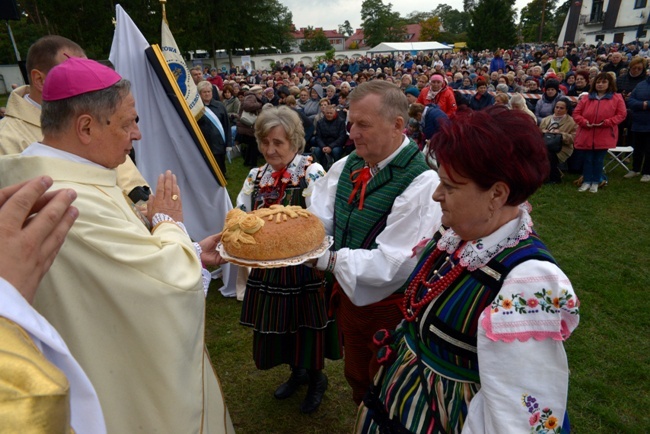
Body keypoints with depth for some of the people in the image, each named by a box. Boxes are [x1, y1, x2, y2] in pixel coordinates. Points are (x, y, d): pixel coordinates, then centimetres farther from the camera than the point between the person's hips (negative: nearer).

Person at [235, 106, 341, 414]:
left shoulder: (312, 172, -12)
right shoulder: (256, 176, 5)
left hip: (304, 266, -5)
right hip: (267, 268, 6)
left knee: (307, 324, 10)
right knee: (278, 324, 19)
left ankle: (316, 377, 38)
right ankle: (297, 372, 46)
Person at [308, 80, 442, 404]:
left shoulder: (422, 183, -26)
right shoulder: (348, 165, -4)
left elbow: (393, 264, -29)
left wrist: (327, 258, -33)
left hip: (389, 308, -6)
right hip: (349, 294, 7)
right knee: (357, 379, 31)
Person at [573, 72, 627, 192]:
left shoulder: (617, 98, 1)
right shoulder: (586, 98, 6)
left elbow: (621, 115, -2)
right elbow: (576, 113, 4)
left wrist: (606, 122, -16)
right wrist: (585, 122, -14)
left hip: (604, 136, -1)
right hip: (587, 135, 1)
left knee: (599, 160, 5)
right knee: (587, 159, 5)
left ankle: (595, 182, 15)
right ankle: (587, 181, 15)